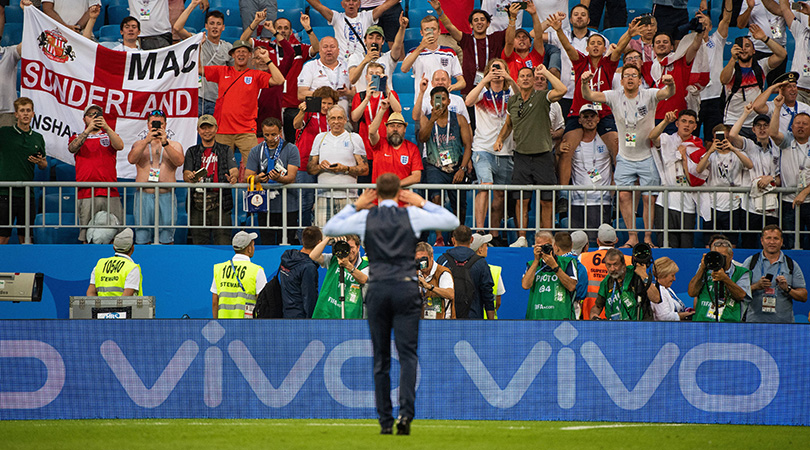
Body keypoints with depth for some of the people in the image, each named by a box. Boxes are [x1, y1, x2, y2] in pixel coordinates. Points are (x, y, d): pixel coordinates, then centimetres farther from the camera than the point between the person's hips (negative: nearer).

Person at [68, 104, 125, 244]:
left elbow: (120, 146, -4)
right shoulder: (77, 138, 16)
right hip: (86, 195, -1)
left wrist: (106, 127, -18)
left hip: (110, 194, 1)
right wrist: (88, 130, -17)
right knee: (87, 238, -4)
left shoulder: (109, 136, 17)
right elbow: (72, 148, -6)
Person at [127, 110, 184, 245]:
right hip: (144, 196, 0)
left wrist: (165, 143, -18)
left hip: (166, 196, 0)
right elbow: (131, 159, -6)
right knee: (142, 239, -3)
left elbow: (179, 161, -7)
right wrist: (147, 141, -15)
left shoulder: (174, 145, 12)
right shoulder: (139, 144, 14)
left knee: (166, 239, -3)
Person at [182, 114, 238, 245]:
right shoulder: (192, 152, 15)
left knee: (223, 244, -9)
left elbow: (234, 170, -1)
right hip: (197, 203, 1)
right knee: (199, 243, 0)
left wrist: (233, 177, -26)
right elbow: (186, 174, 3)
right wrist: (190, 177, -23)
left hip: (220, 203, -1)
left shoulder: (226, 150, 13)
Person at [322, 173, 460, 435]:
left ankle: (385, 421, 5)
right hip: (406, 287, -1)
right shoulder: (412, 215, 4)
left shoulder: (365, 218, 6)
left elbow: (329, 229, 19)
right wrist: (423, 204, 20)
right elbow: (452, 222, 14)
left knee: (380, 358, 7)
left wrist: (355, 206, 22)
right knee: (408, 354, -4)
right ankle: (406, 412, -22)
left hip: (377, 289, 1)